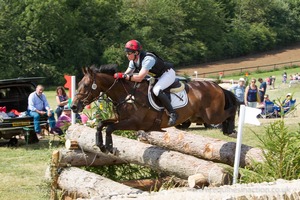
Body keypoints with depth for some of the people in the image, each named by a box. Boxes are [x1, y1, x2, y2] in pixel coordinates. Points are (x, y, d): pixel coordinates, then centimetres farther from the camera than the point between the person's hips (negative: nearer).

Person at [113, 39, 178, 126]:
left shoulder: (147, 59, -34)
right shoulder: (133, 61, -6)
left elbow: (139, 78, -41)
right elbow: (127, 73, -1)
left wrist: (123, 76, -41)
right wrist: (118, 76, -20)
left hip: (168, 73, -10)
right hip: (157, 76, 10)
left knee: (157, 90, -32)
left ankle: (172, 113, -25)